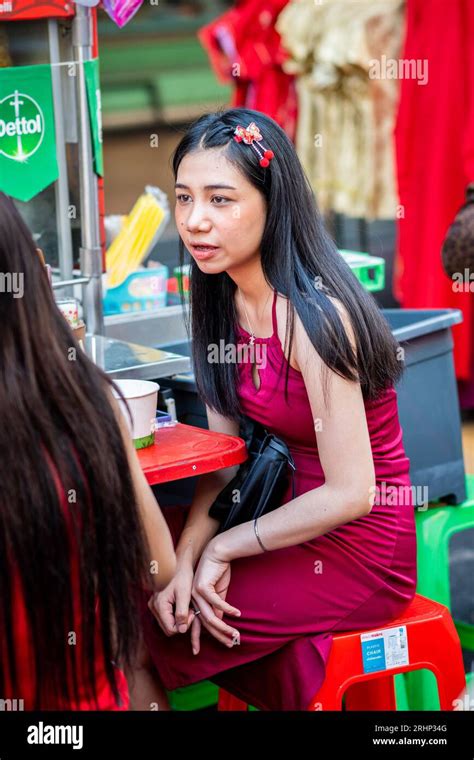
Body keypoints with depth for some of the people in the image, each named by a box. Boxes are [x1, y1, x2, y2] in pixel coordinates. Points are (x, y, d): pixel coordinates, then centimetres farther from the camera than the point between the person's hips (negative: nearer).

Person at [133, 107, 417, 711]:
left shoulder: (312, 316, -25)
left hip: (358, 553, -8)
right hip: (295, 514, 8)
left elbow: (350, 494, -24)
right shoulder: (224, 300, 2)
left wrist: (222, 549, -15)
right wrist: (186, 557, -13)